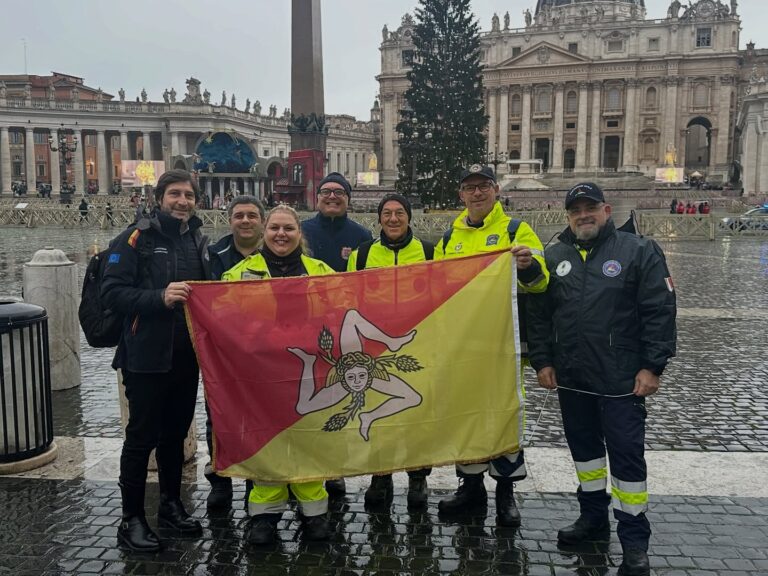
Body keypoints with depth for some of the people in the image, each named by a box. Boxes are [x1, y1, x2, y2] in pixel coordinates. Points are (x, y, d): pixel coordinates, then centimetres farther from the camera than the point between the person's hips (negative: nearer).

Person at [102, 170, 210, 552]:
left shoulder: (200, 241, 10)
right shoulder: (137, 237, -8)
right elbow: (111, 293, -16)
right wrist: (160, 298, -27)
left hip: (187, 356, 6)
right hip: (146, 357, -5)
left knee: (176, 434, 16)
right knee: (142, 437, 3)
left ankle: (171, 505, 31)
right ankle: (131, 519, 17)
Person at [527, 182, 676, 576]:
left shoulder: (639, 252, -3)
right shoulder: (553, 258, 9)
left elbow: (660, 312, -6)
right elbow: (538, 314, 10)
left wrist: (652, 366, -11)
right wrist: (542, 361, 3)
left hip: (622, 380, -4)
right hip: (570, 379, 5)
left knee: (626, 454, -1)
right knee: (584, 446, 15)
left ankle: (634, 540, 12)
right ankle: (593, 518, 33)